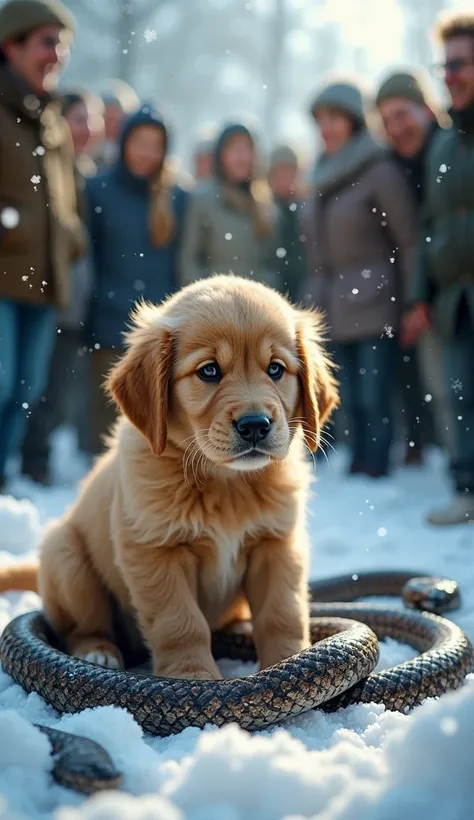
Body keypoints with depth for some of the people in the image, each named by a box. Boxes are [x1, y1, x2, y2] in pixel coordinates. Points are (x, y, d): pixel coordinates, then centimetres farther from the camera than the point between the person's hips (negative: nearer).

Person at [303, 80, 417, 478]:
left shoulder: (380, 170, -7)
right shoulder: (324, 176, 14)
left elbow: (409, 240, -8)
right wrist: (315, 299, 16)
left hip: (374, 306, -6)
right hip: (334, 310, 6)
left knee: (374, 402, -6)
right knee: (352, 404, 9)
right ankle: (356, 478, 16)